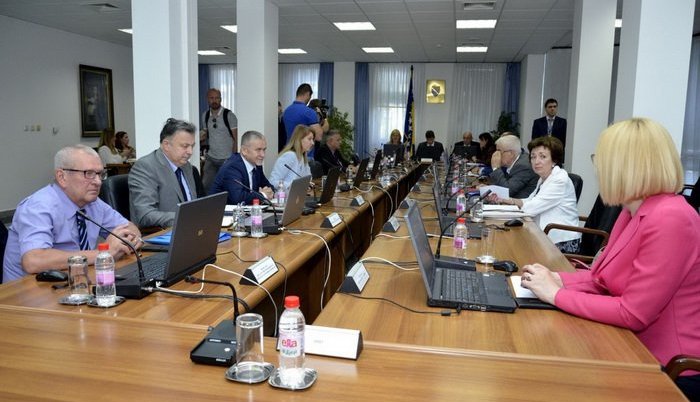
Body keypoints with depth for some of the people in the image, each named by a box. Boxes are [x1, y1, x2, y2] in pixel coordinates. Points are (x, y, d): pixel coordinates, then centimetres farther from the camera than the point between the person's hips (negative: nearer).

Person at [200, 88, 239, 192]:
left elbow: (236, 139, -8)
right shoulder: (205, 116, 7)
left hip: (227, 159, -5)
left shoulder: (229, 115, -8)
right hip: (210, 158, 5)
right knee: (205, 185, 4)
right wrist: (202, 136, -4)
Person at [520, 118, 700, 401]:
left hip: (669, 372, -7)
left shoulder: (670, 219, -25)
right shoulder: (633, 212, 5)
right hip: (638, 353, 8)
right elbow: (603, 276, 9)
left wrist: (556, 295, -20)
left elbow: (633, 313, -25)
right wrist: (557, 279, -7)